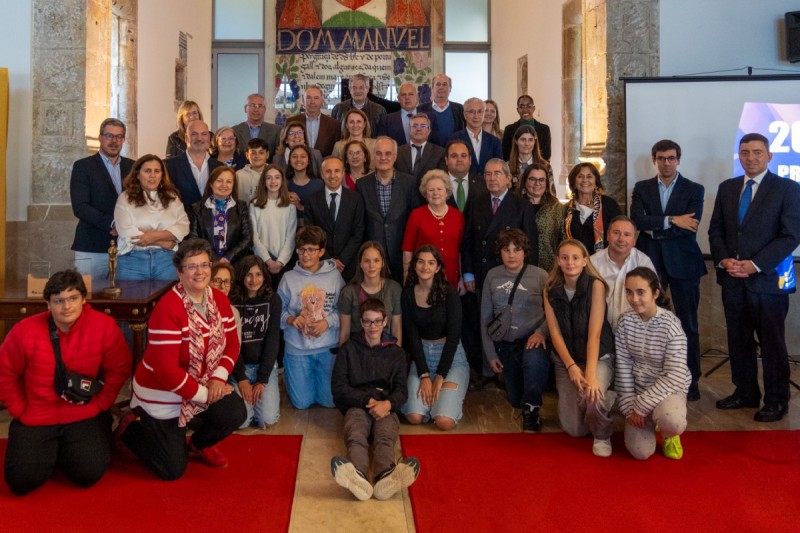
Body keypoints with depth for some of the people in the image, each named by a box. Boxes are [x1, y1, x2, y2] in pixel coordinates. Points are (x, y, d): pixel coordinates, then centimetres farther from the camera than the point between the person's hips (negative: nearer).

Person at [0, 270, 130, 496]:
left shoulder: (104, 326, -15)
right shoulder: (24, 331, -12)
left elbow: (119, 370, -4)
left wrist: (99, 404, -6)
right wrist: (20, 410, 0)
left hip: (84, 416, -1)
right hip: (34, 418, 1)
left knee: (90, 473, -15)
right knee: (22, 481, -11)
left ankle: (65, 452, 20)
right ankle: (47, 452, 23)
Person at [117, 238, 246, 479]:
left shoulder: (220, 300, -5)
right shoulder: (168, 308, -27)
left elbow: (231, 344, 1)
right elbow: (166, 369, -28)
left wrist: (219, 377, -17)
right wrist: (203, 395, -22)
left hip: (204, 386, 6)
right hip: (163, 395, -6)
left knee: (236, 413, -20)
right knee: (173, 470, 0)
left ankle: (197, 445, 14)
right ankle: (129, 429, 28)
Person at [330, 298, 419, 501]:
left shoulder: (396, 352, 22)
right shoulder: (349, 349, 18)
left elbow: (401, 390, 11)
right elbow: (339, 387, 8)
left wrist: (387, 404, -14)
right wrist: (367, 400, -9)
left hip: (386, 406, 1)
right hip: (357, 405, -1)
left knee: (385, 438, -36)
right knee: (355, 437, -37)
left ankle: (385, 478, -67)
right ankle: (358, 477, -69)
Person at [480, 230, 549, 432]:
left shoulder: (540, 276, -6)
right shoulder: (492, 276, 2)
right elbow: (485, 317, 5)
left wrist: (541, 332, -25)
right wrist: (491, 354, 2)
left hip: (532, 340, -3)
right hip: (506, 344, 4)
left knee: (533, 361, -39)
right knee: (515, 400, 11)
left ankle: (532, 409, -15)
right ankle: (525, 404, 49)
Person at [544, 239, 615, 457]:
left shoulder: (595, 285, -15)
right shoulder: (550, 290, -5)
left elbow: (595, 332, -20)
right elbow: (555, 332, -7)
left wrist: (590, 373, -29)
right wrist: (571, 366, -20)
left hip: (599, 357, -3)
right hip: (565, 360, 3)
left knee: (590, 394, -36)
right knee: (573, 429, -3)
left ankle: (602, 436, -2)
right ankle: (604, 400, 31)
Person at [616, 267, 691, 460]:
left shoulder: (670, 324, -20)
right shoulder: (625, 321, -8)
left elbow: (675, 376, -22)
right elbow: (623, 366, -4)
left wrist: (641, 406, -21)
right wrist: (629, 406, -8)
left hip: (669, 388, -3)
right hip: (638, 389, 3)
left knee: (672, 422, -37)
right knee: (641, 452, -13)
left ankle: (668, 434, 4)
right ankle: (650, 421, 23)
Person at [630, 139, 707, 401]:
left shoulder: (694, 190, 3)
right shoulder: (641, 188, 8)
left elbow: (690, 227, -11)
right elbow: (637, 220, -9)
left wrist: (654, 229, -10)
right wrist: (671, 220, -16)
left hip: (682, 262, -1)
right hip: (650, 261, 1)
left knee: (688, 323, 5)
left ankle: (691, 379, 15)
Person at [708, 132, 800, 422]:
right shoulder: (727, 188, 11)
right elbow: (715, 230, 12)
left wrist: (755, 265, -17)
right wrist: (723, 259, -6)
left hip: (767, 279, -4)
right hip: (732, 279, 4)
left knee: (772, 343, 4)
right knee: (738, 341, 12)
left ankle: (776, 401, 17)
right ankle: (745, 393, 25)